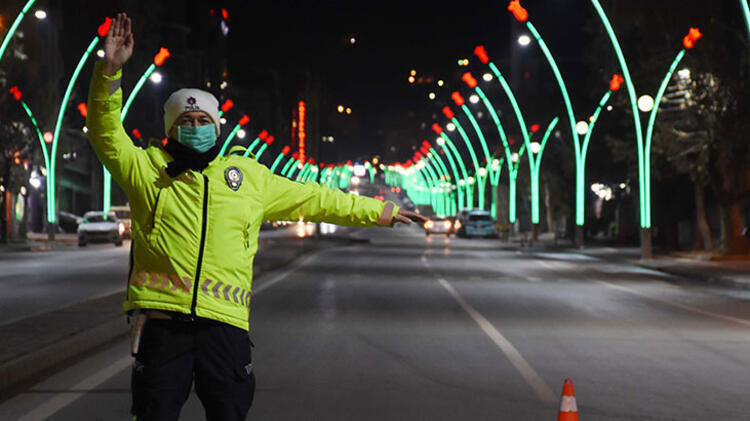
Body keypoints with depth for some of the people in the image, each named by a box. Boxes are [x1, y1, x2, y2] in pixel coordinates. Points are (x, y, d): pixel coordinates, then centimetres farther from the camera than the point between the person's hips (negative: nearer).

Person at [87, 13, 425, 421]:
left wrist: (378, 211, 25)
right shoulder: (148, 168, 10)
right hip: (162, 321, -2)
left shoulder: (247, 174, 17)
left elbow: (312, 199, 22)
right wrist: (110, 70, -16)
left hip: (224, 324, 2)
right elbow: (106, 135, -2)